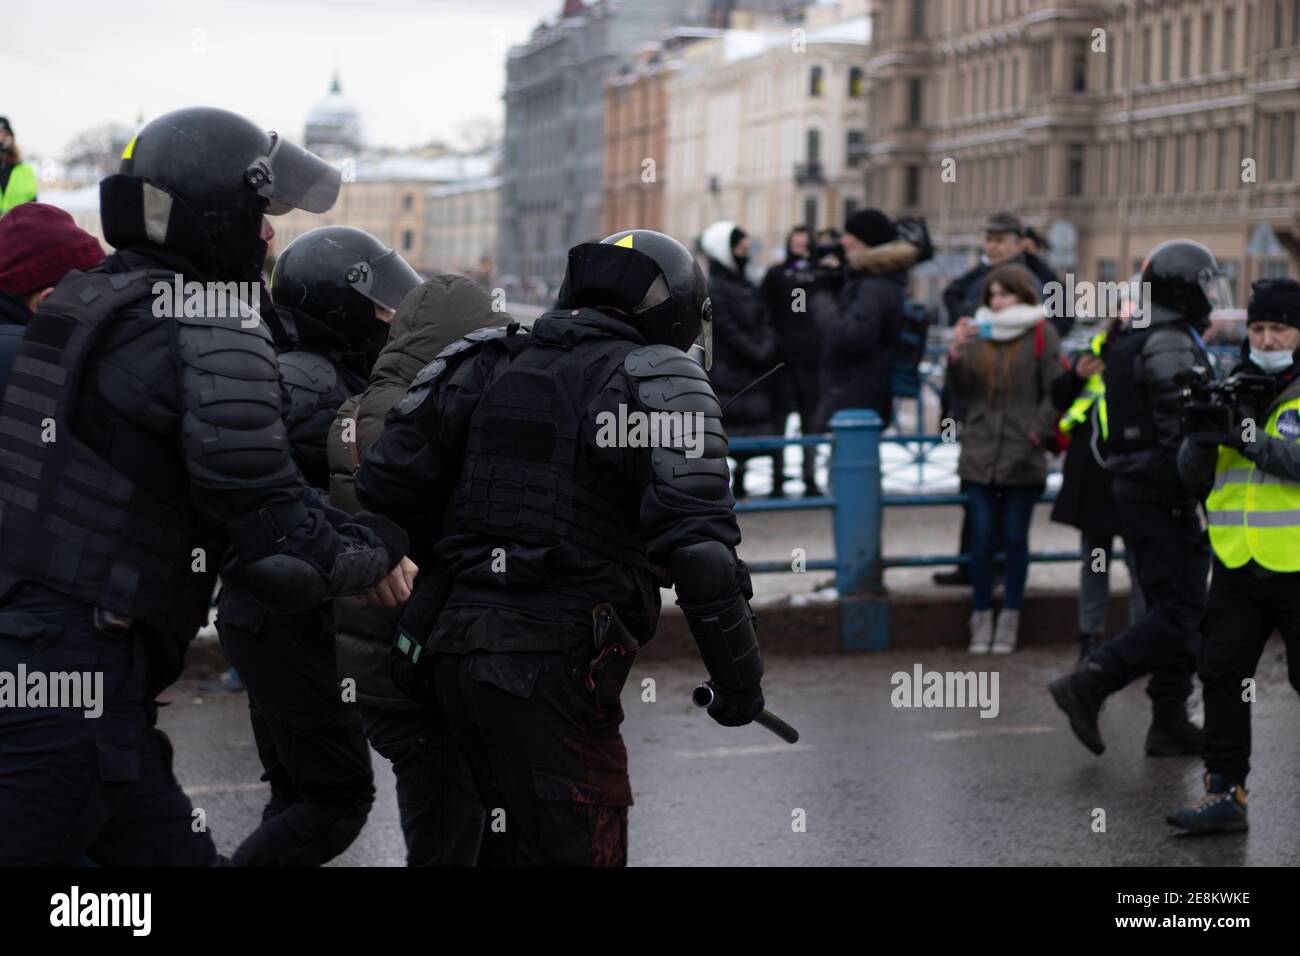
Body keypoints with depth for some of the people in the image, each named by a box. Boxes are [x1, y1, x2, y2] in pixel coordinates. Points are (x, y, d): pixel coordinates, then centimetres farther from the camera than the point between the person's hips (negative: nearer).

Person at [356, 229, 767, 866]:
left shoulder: (487, 366, 12)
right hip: (554, 667, -7)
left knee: (529, 842, 22)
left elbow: (386, 483, 7)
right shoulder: (658, 382, -6)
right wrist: (739, 678, -8)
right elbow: (698, 546, -17)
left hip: (455, 652, 7)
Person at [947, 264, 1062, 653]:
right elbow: (962, 392, 6)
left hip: (1023, 459, -3)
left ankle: (1010, 620, 14)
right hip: (980, 455, 3)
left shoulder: (1041, 334, -1)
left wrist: (1036, 433, -12)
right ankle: (981, 619, 12)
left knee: (1015, 538, 5)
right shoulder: (978, 333, 10)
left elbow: (1056, 392, -4)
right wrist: (955, 355, -9)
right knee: (982, 538, 3)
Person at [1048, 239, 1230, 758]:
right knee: (1177, 614, -7)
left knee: (1172, 607, 14)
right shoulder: (1171, 346, -16)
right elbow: (1182, 432, -22)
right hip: (1165, 498, -10)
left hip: (1132, 491, 10)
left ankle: (1170, 724, 16)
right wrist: (1196, 500, -20)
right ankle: (1087, 685, -12)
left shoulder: (1129, 342, 16)